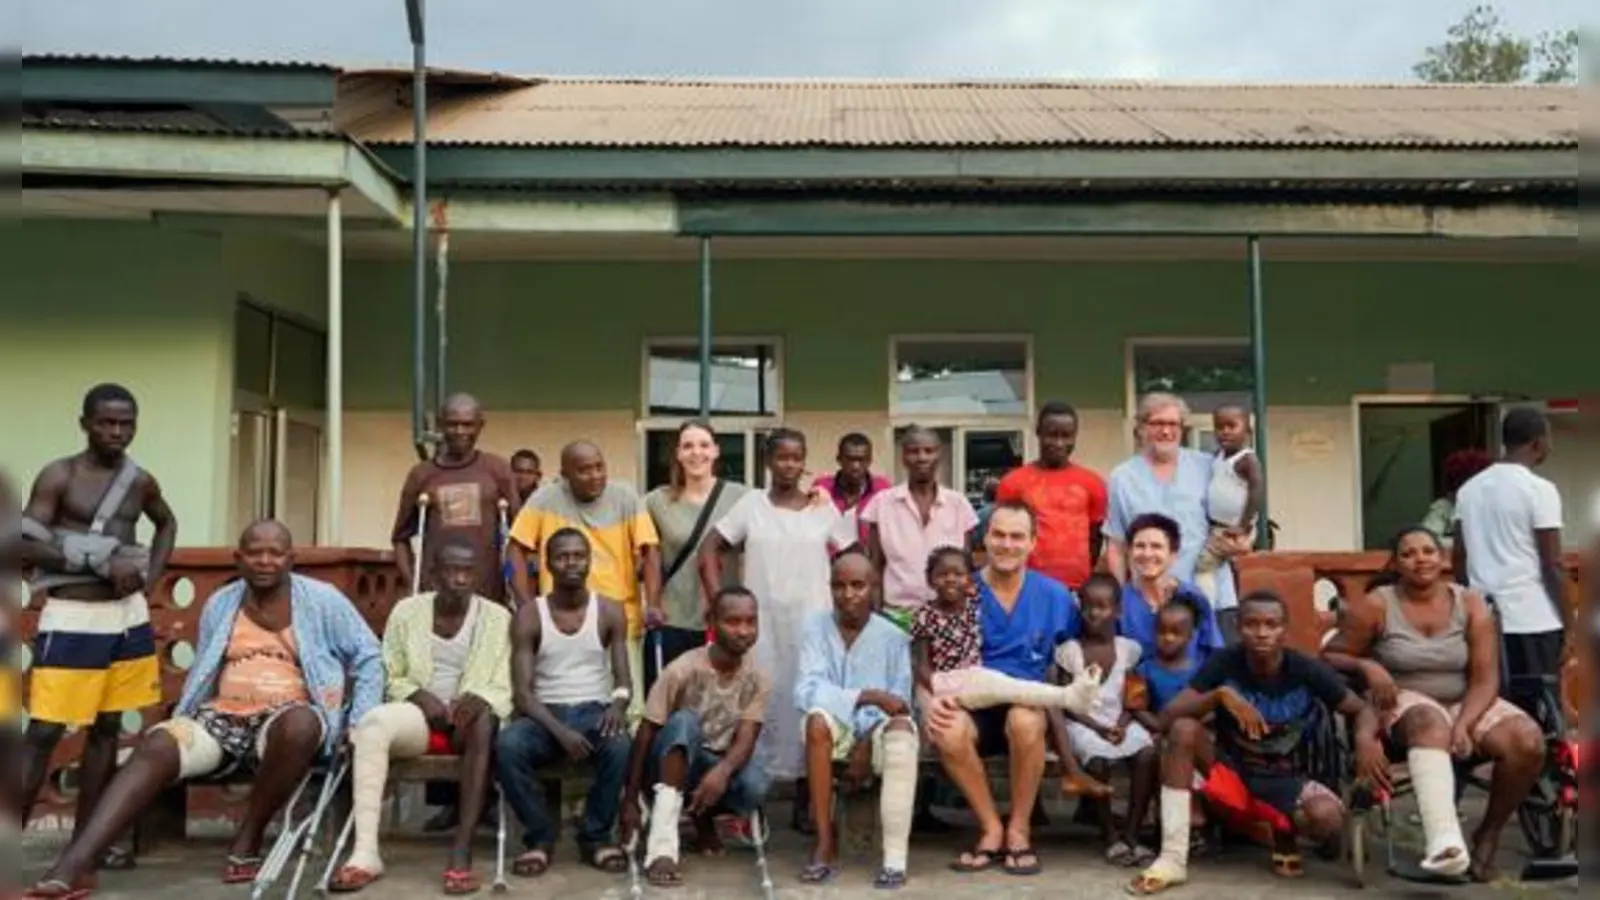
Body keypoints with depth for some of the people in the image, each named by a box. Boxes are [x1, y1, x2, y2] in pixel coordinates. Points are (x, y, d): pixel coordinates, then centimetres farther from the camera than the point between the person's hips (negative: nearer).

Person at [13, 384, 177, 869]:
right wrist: (102, 559, -19)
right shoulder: (58, 476, -7)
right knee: (44, 731, -7)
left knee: (107, 729, 10)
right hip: (73, 618, -6)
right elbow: (22, 544, -14)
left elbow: (167, 524, 27)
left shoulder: (141, 481, 8)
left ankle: (83, 839, 20)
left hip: (129, 616, 6)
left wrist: (152, 575, 10)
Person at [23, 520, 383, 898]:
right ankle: (72, 866, -38)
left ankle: (248, 838, -19)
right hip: (223, 716, 4)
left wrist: (362, 726, -6)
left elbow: (368, 657, 5)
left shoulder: (321, 600, 4)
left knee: (299, 726, -41)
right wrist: (179, 721, 9)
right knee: (155, 747, -26)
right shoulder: (220, 604, 15)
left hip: (289, 718, -3)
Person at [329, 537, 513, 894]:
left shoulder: (497, 617, 1)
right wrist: (420, 697, -14)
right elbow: (388, 677, 6)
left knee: (485, 716, -37)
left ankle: (462, 851, -40)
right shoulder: (406, 611, 4)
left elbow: (503, 689, -2)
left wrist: (478, 699, -25)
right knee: (371, 723, -31)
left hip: (469, 720, -1)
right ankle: (365, 853, -35)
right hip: (417, 714, 1)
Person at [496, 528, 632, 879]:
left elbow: (624, 679, 0)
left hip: (594, 710, 0)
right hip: (545, 713, 0)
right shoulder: (529, 616, 0)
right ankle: (540, 836, -12)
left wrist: (618, 703, -26)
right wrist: (558, 729, -24)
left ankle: (595, 835, -11)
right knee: (507, 745, -34)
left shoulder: (609, 612, 4)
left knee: (620, 745, -35)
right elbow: (522, 691, -7)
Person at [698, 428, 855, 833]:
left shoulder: (824, 508, 5)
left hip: (812, 623, 1)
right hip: (760, 623, -1)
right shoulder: (750, 504, 2)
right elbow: (708, 551, 1)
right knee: (761, 703, 0)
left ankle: (805, 804, 12)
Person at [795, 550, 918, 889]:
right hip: (836, 732, 0)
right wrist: (869, 696, -24)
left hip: (875, 730, 0)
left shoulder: (893, 637, -2)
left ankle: (895, 859, -38)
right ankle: (825, 843, -25)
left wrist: (867, 746, -23)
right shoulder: (816, 628, -3)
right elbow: (806, 692, -16)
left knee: (901, 729, -33)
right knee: (818, 719, -33)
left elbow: (897, 705, -9)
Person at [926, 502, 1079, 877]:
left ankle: (1020, 830, -12)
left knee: (1024, 720, -37)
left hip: (1031, 705, 0)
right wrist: (933, 697, -18)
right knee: (947, 733, -34)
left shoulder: (1055, 596, 4)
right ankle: (991, 828, -9)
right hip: (976, 707, 0)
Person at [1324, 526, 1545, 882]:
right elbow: (1330, 657, -1)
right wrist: (1367, 667, -22)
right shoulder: (1376, 605, -6)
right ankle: (1445, 840, -60)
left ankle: (1489, 833, 1)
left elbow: (1485, 679, -6)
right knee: (1430, 722, -38)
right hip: (1405, 703, -3)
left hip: (1465, 703, 3)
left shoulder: (1471, 605, -1)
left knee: (1529, 742, -23)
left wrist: (1463, 724, -23)